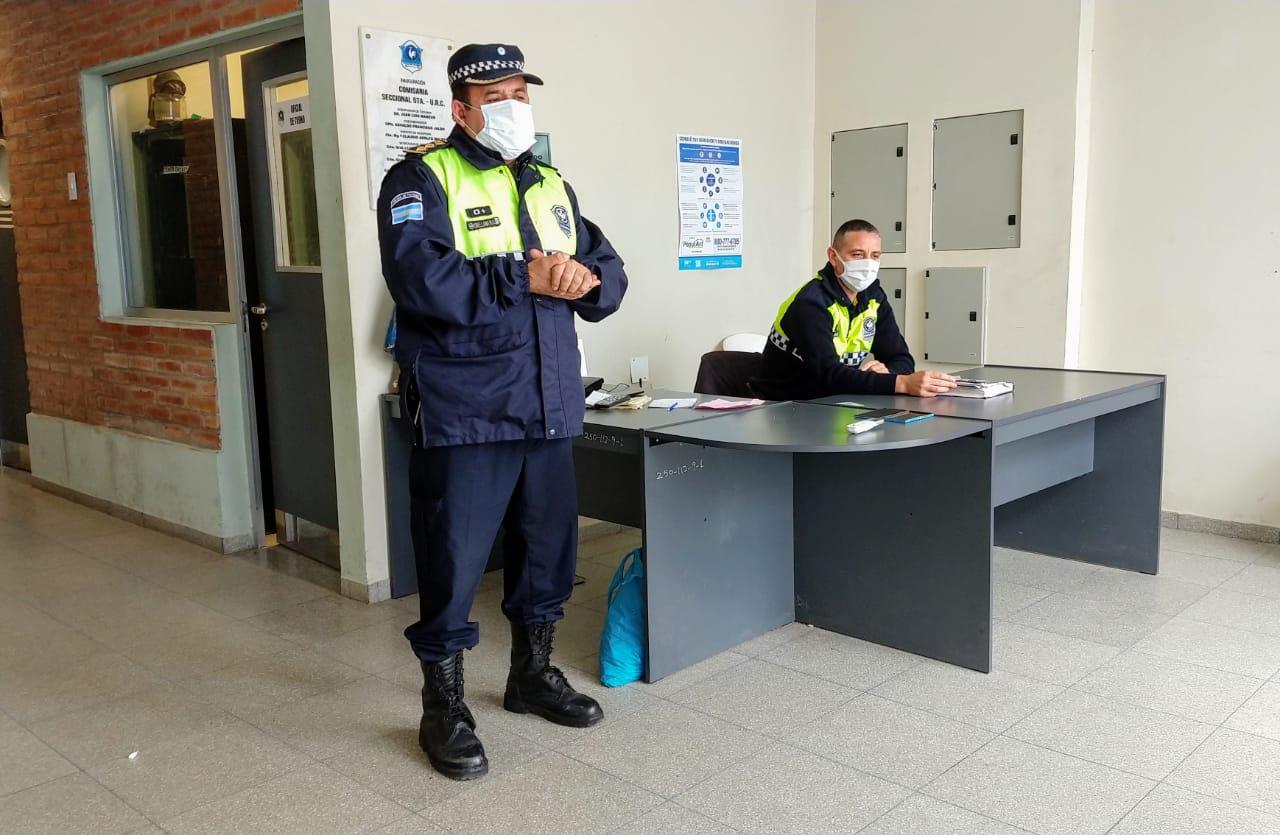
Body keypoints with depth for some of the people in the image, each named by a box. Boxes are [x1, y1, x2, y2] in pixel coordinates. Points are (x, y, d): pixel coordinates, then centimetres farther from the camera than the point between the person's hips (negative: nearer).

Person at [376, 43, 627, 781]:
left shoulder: (552, 186, 17)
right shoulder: (422, 178, -3)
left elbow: (610, 272, 12)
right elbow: (421, 278, -20)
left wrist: (586, 279, -11)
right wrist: (524, 279, -18)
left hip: (548, 410, 7)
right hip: (464, 413, -6)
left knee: (548, 548, 15)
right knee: (454, 563, 0)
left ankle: (533, 673, 35)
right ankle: (444, 709, 17)